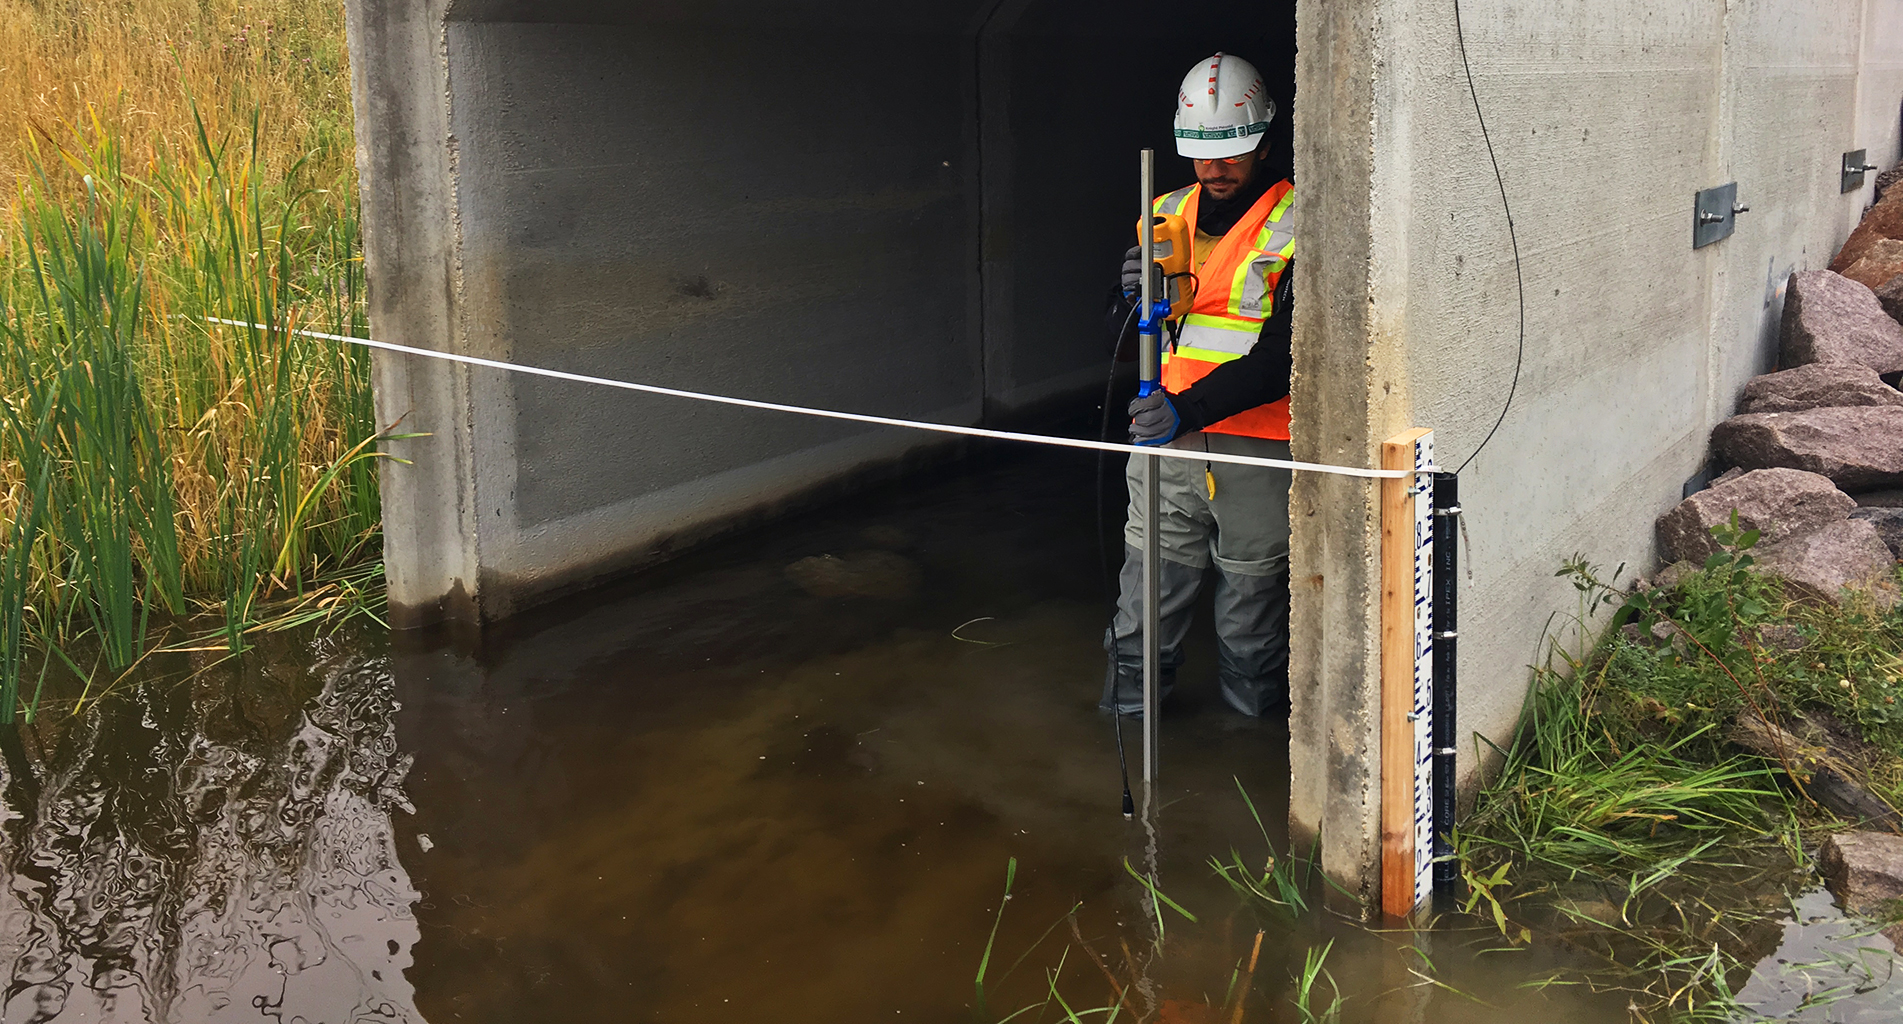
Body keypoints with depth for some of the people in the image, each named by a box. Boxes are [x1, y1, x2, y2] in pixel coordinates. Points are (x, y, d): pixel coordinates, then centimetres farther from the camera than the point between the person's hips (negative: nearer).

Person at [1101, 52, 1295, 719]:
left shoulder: (1294, 229, -7)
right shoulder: (1168, 216, 10)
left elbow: (1283, 355, -17)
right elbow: (1127, 335, 15)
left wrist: (1189, 408, -28)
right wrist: (1134, 299, -10)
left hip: (1255, 456, -4)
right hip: (1164, 441, 4)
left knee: (1251, 602, 8)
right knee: (1147, 595, 7)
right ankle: (1126, 712, 23)